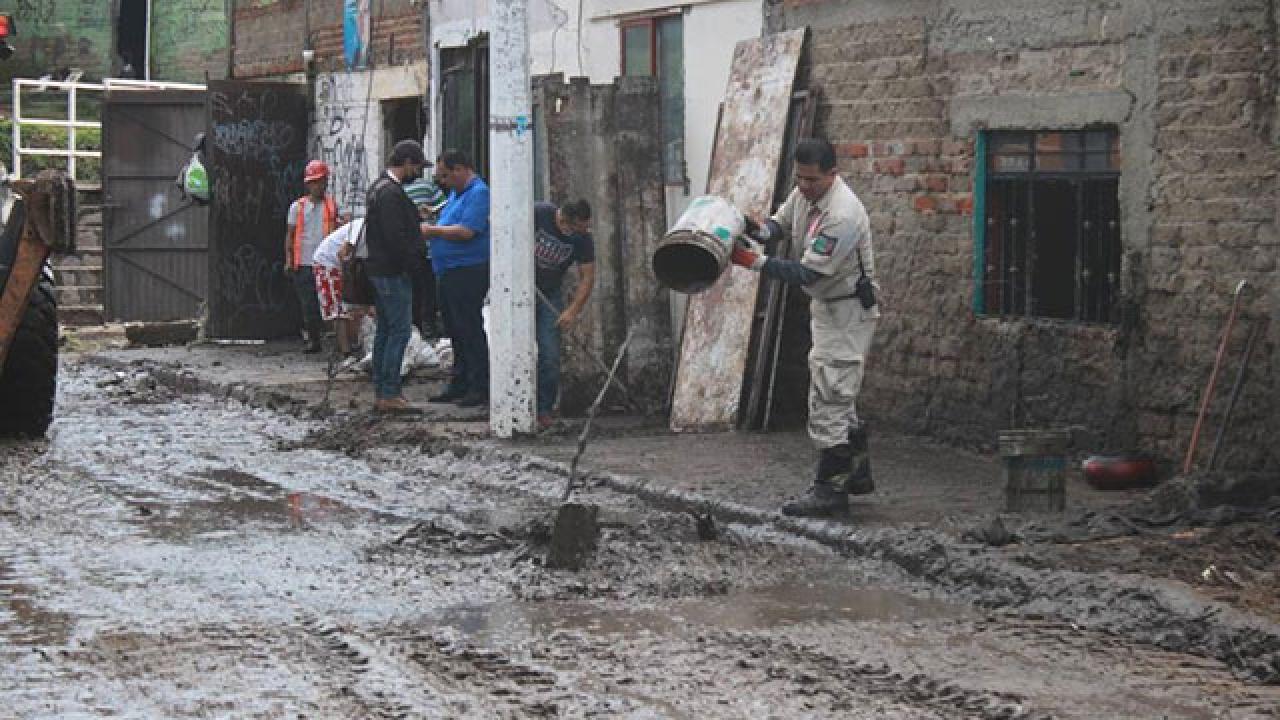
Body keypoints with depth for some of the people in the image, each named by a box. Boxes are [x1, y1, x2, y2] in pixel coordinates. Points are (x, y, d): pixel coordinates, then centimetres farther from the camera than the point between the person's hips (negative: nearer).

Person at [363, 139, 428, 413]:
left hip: (379, 269, 11)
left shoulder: (379, 186, 16)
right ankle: (389, 395, -9)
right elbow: (396, 237, -22)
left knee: (385, 330, 13)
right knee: (400, 330, -8)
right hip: (393, 272, -11)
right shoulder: (391, 193, -18)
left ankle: (380, 393, 17)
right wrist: (414, 259, -13)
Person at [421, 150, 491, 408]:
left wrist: (433, 230, -11)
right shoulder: (455, 193, 18)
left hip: (469, 269, -10)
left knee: (470, 331, -7)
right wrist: (429, 228, 6)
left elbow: (466, 231, -22)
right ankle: (459, 385, 21)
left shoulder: (478, 193, -13)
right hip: (448, 271, 10)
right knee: (455, 331, 14)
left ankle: (480, 389, -3)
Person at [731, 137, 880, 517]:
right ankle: (857, 472, 31)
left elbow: (808, 273, -30)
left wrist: (755, 261, -29)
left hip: (847, 311, -10)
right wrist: (761, 230, -10)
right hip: (826, 306, 10)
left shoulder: (842, 215, -30)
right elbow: (782, 222, 14)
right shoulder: (804, 193, -1)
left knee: (828, 398, -11)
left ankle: (831, 488, -8)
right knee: (838, 395, 19)